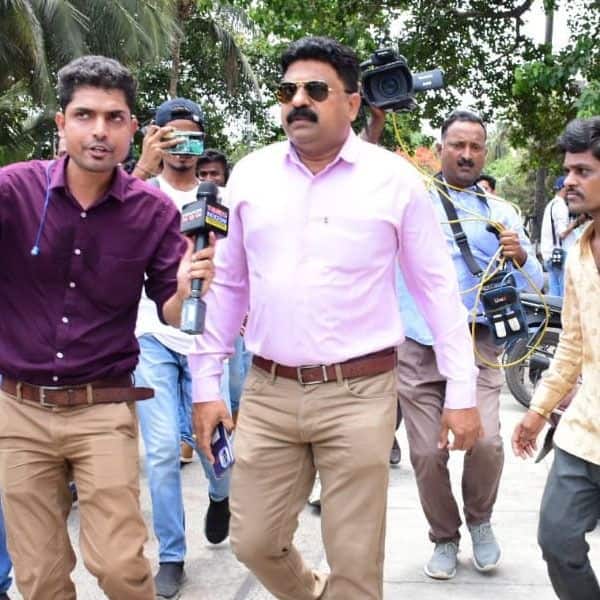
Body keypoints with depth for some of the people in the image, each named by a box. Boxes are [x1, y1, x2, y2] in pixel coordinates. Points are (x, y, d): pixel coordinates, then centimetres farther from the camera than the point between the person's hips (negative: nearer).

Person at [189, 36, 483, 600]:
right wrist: (205, 385, 9)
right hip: (267, 392, 3)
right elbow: (227, 284, 11)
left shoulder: (393, 178, -4)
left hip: (358, 394, -3)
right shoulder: (249, 174, 5)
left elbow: (437, 287, 0)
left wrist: (461, 391, -3)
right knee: (254, 542, 13)